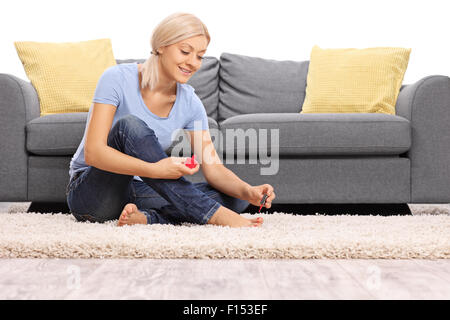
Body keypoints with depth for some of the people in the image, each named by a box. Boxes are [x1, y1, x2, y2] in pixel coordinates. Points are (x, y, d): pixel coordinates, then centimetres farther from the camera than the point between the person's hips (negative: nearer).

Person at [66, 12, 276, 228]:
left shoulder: (189, 103, -1)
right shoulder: (117, 79, -16)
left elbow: (213, 167, -5)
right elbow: (93, 152, -25)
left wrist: (248, 192, -26)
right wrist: (154, 169, -38)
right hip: (89, 193, -4)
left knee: (235, 197, -12)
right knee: (129, 125, -33)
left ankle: (146, 217, -29)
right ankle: (214, 215, -35)